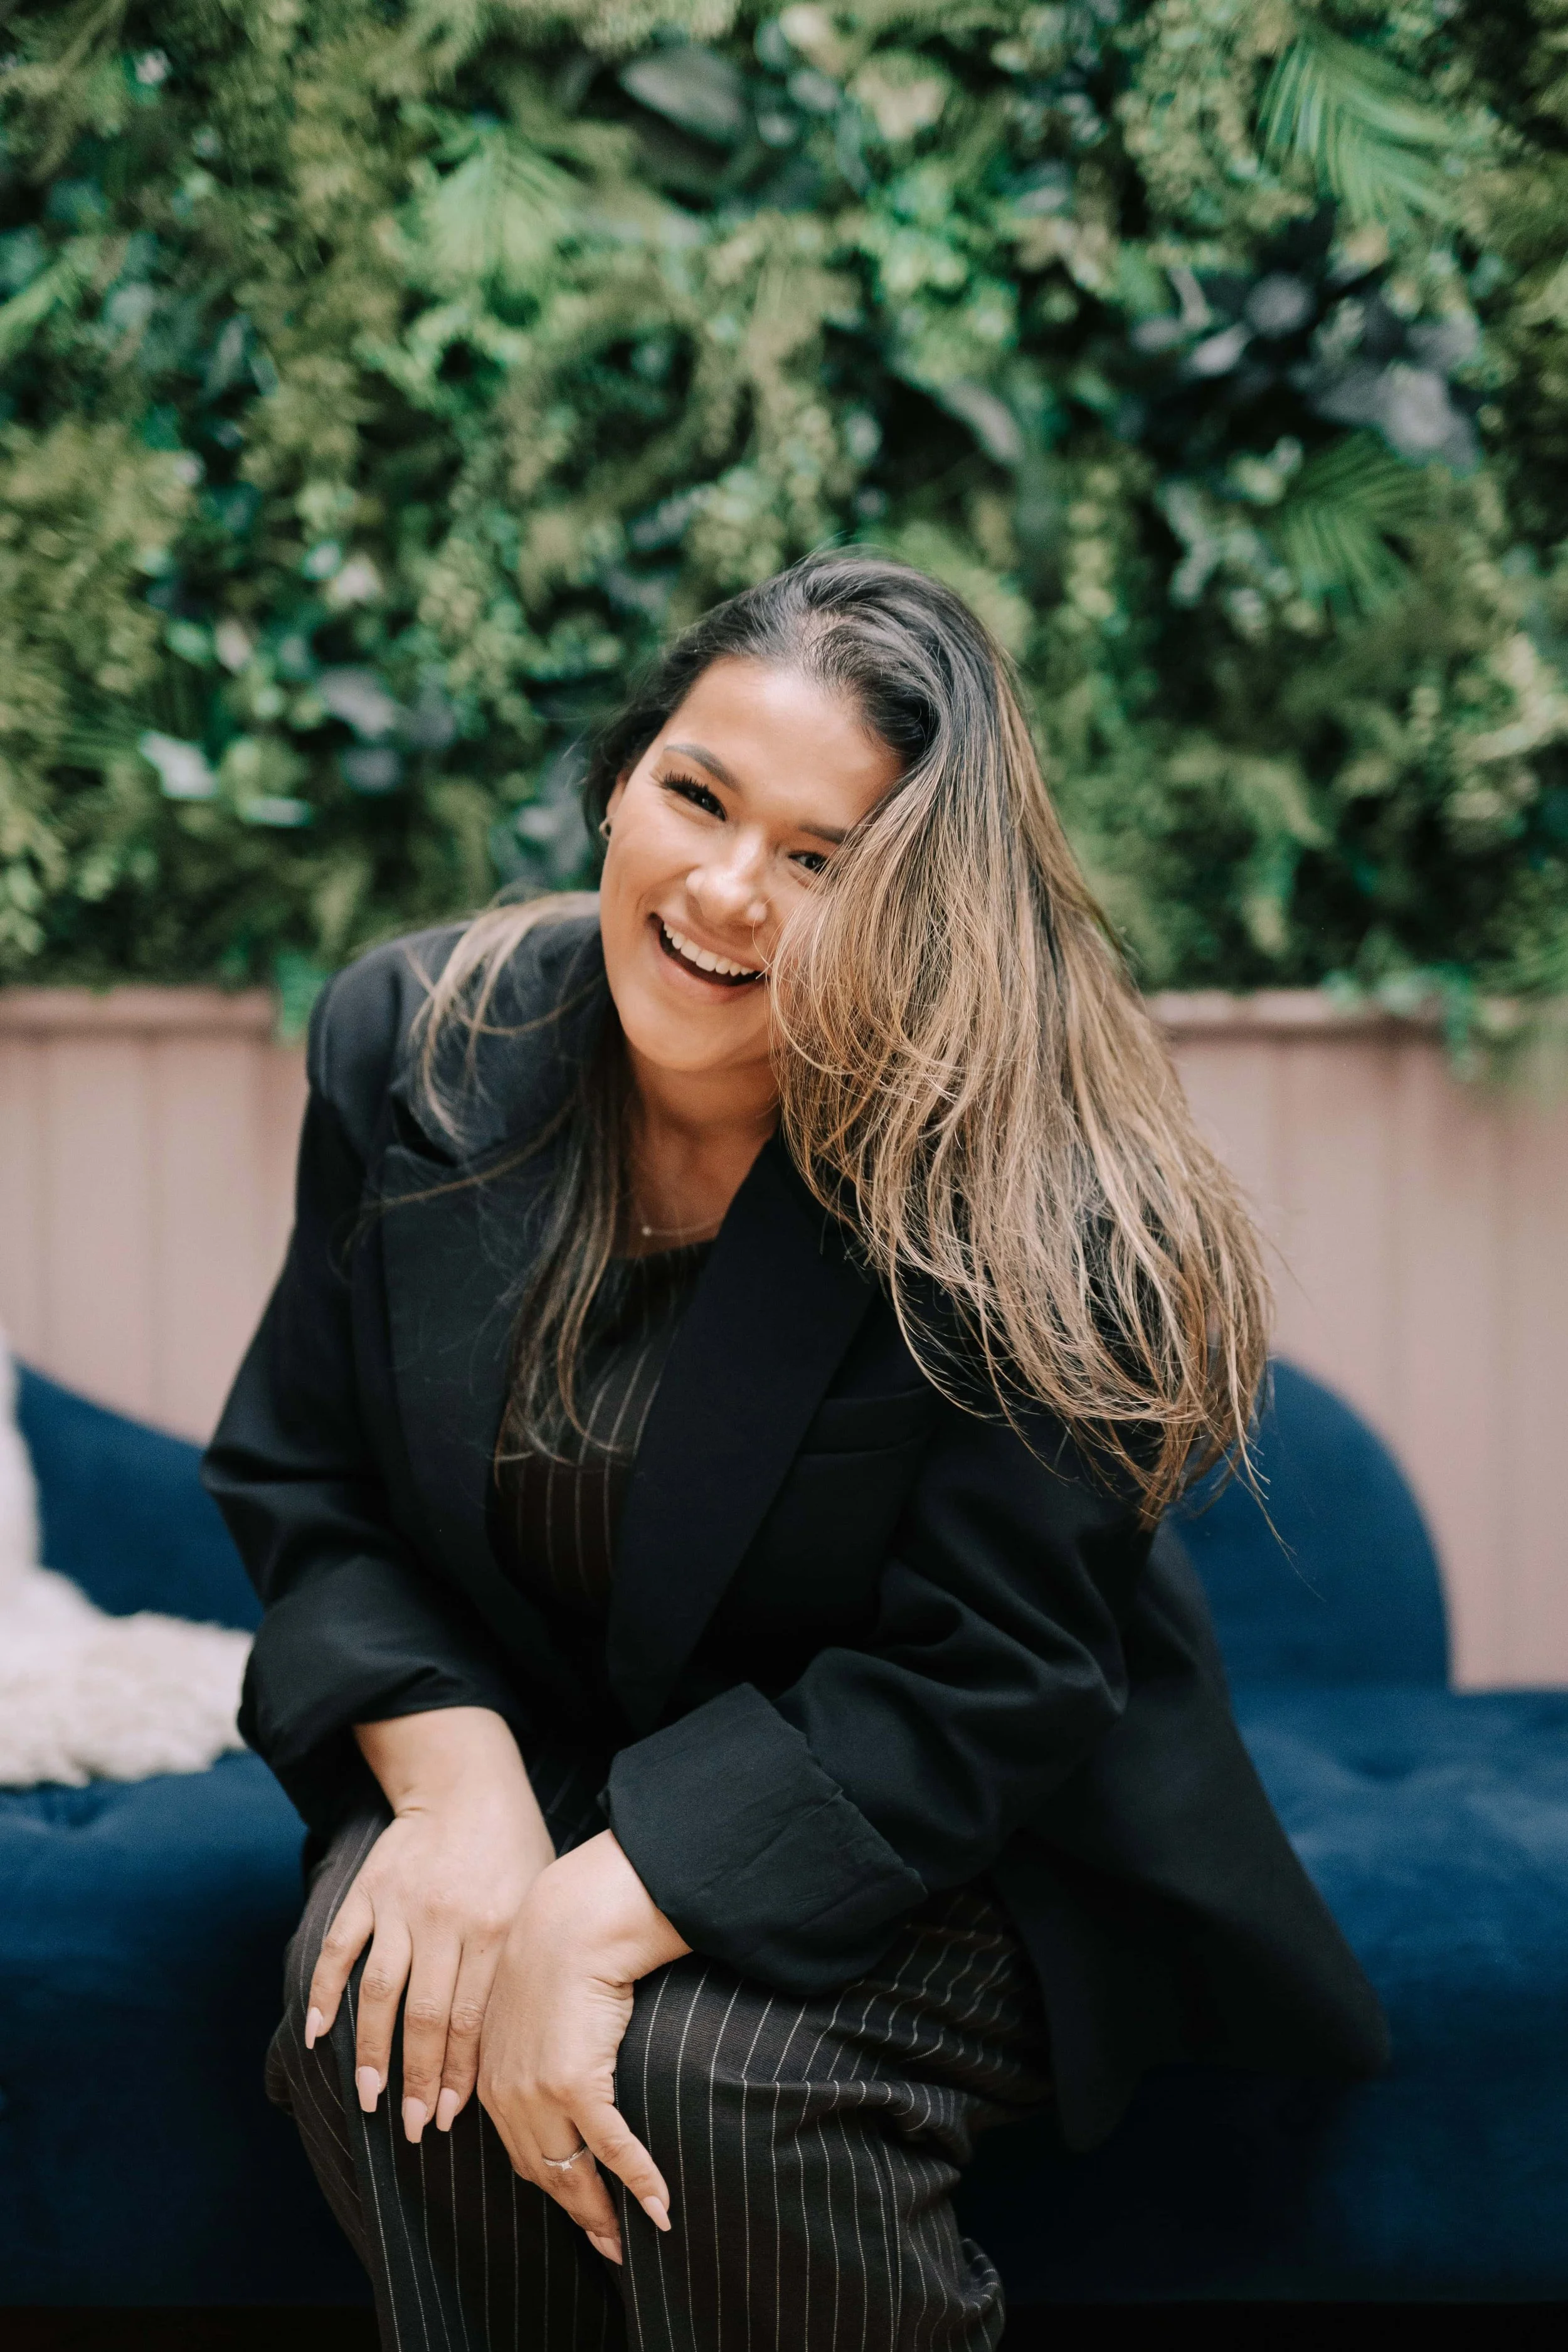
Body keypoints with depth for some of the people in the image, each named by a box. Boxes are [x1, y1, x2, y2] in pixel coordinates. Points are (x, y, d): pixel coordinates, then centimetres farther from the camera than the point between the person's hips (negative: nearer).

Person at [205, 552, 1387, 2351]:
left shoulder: (1029, 1205, -22)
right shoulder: (415, 1047, -7)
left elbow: (987, 1685, -21)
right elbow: (302, 1480, 1)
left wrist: (602, 1915, -30)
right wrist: (458, 1783, -17)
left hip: (945, 1847, -3)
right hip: (528, 1755, 4)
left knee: (711, 2066, -31)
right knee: (379, 1997, -27)